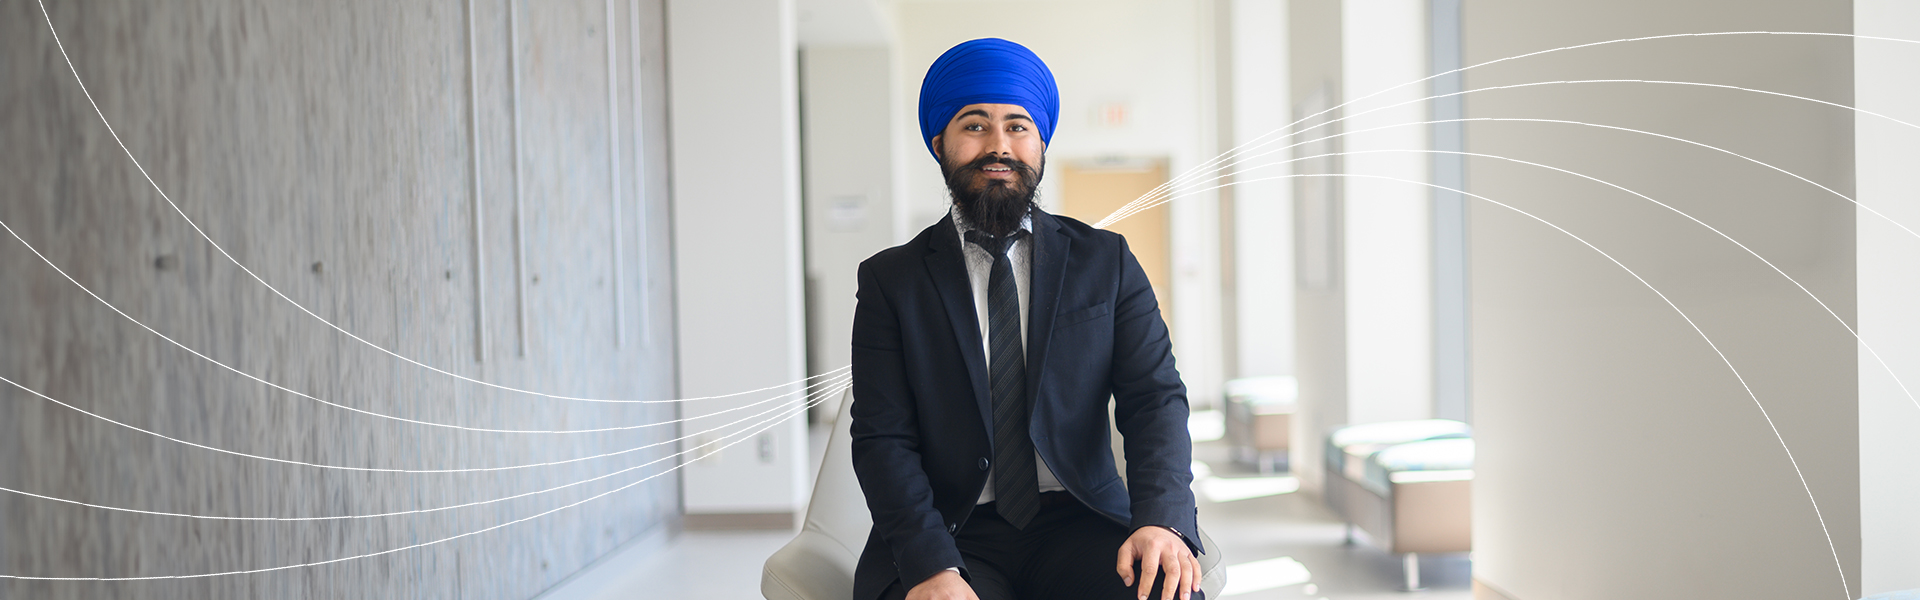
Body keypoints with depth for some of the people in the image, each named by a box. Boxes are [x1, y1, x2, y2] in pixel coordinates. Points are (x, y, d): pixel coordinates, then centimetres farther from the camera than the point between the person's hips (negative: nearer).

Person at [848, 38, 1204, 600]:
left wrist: (1162, 519, -17)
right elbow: (882, 438, -2)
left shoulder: (1106, 261, 11)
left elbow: (1155, 397, 3)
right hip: (955, 536, -1)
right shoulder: (891, 280, 6)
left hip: (1080, 523, 1)